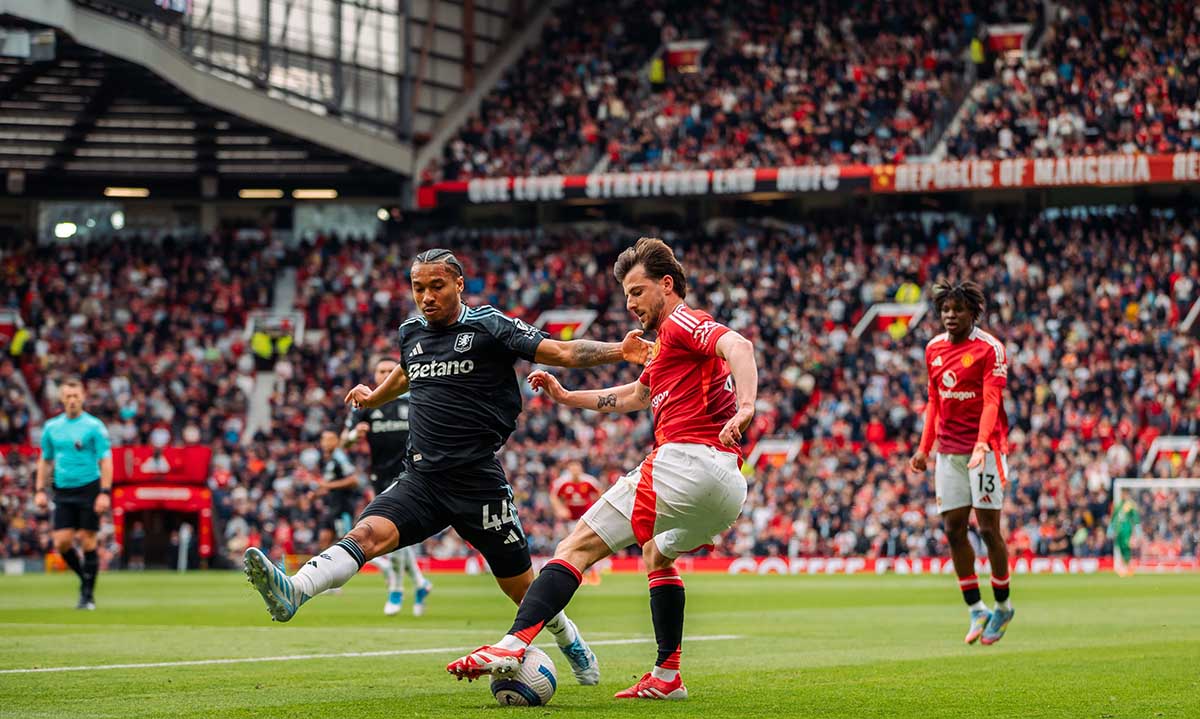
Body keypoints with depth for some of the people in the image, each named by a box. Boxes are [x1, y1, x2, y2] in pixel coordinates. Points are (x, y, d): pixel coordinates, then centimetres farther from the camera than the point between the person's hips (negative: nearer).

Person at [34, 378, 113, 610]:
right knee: (62, 542, -4)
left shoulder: (94, 426, -5)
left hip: (89, 489, -4)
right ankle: (85, 578, 20)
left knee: (88, 542, -4)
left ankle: (88, 594, 5)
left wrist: (105, 493, -15)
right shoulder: (51, 427, 9)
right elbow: (45, 460, 18)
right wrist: (40, 490, 11)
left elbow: (105, 460, -7)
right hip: (63, 493, 4)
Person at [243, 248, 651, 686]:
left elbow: (563, 353, -11)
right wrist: (373, 397, 44)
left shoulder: (489, 327, -5)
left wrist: (617, 351, -23)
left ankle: (572, 644, 34)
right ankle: (291, 593, -46)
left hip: (478, 481, -3)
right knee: (368, 533, -24)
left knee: (522, 588, 7)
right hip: (421, 479, 3)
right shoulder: (412, 333, 12)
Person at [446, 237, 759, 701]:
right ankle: (667, 676, 25)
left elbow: (738, 345, -21)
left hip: (685, 459, -10)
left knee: (578, 547, -11)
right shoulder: (669, 348, 30)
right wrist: (565, 396, 38)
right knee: (656, 555, 34)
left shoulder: (681, 323, 0)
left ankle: (514, 643, -26)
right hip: (729, 487, 10)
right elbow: (631, 396, 43)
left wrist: (745, 406, -37)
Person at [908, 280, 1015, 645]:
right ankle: (975, 609, 10)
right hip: (948, 451, 6)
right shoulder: (934, 349, 11)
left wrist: (982, 444, -29)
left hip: (984, 448, -6)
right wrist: (924, 448, 14)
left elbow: (992, 402, -16)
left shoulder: (989, 348, -8)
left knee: (988, 529, -5)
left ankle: (1003, 606, 10)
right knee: (954, 530, 2)